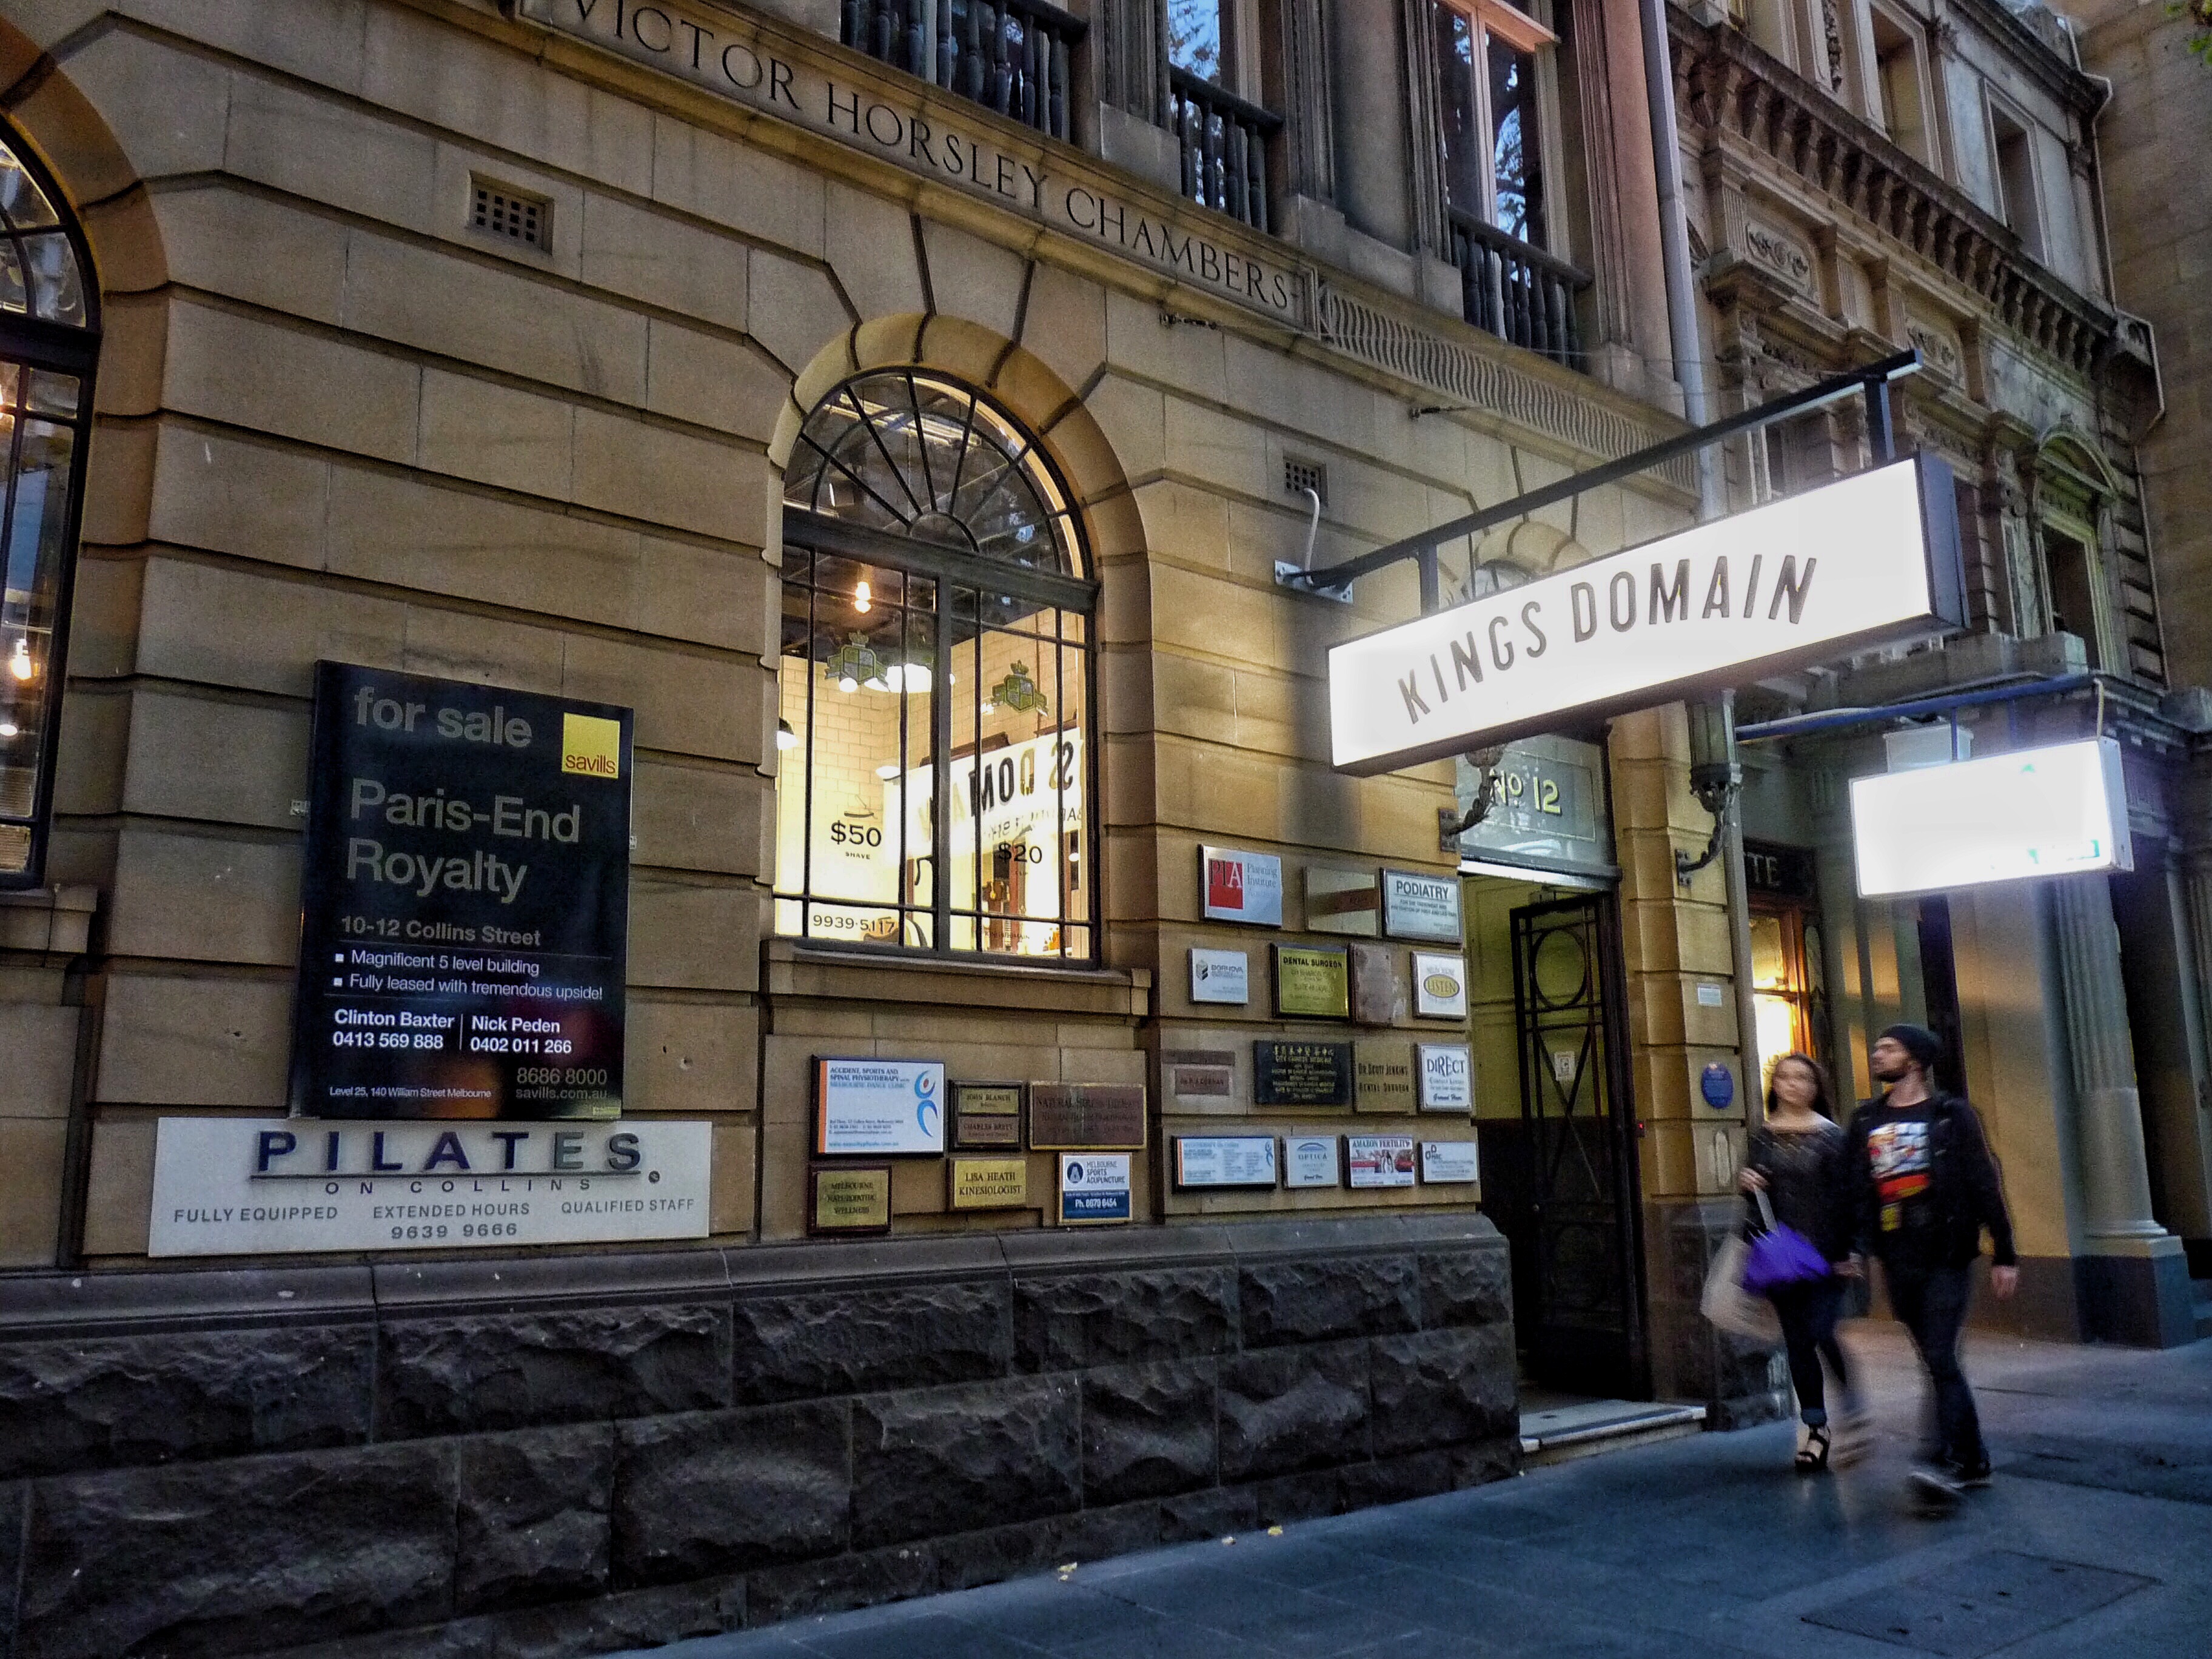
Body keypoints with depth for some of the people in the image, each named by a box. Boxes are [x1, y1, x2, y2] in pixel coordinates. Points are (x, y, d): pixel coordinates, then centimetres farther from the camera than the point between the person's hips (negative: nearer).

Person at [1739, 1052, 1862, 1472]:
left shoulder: (1830, 1134, -2)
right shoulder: (1762, 1137, 8)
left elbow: (1845, 1194, -4)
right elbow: (1755, 1200, 15)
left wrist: (1847, 1251, -9)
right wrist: (1748, 1186, -8)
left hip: (1825, 1252, -4)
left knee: (1821, 1331, -12)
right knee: (1797, 1341, 7)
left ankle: (1851, 1410, 11)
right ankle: (1814, 1425, 17)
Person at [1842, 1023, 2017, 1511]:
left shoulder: (1951, 1115, 1)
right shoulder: (1865, 1121, 11)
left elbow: (1985, 1186, 0)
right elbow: (1854, 1191, 7)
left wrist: (2004, 1254, -3)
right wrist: (1856, 1248, -4)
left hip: (1946, 1258, -4)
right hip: (1898, 1264, 4)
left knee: (1940, 1359, -14)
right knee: (1938, 1362, 11)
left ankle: (1940, 1462, -20)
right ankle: (1972, 1460, 21)